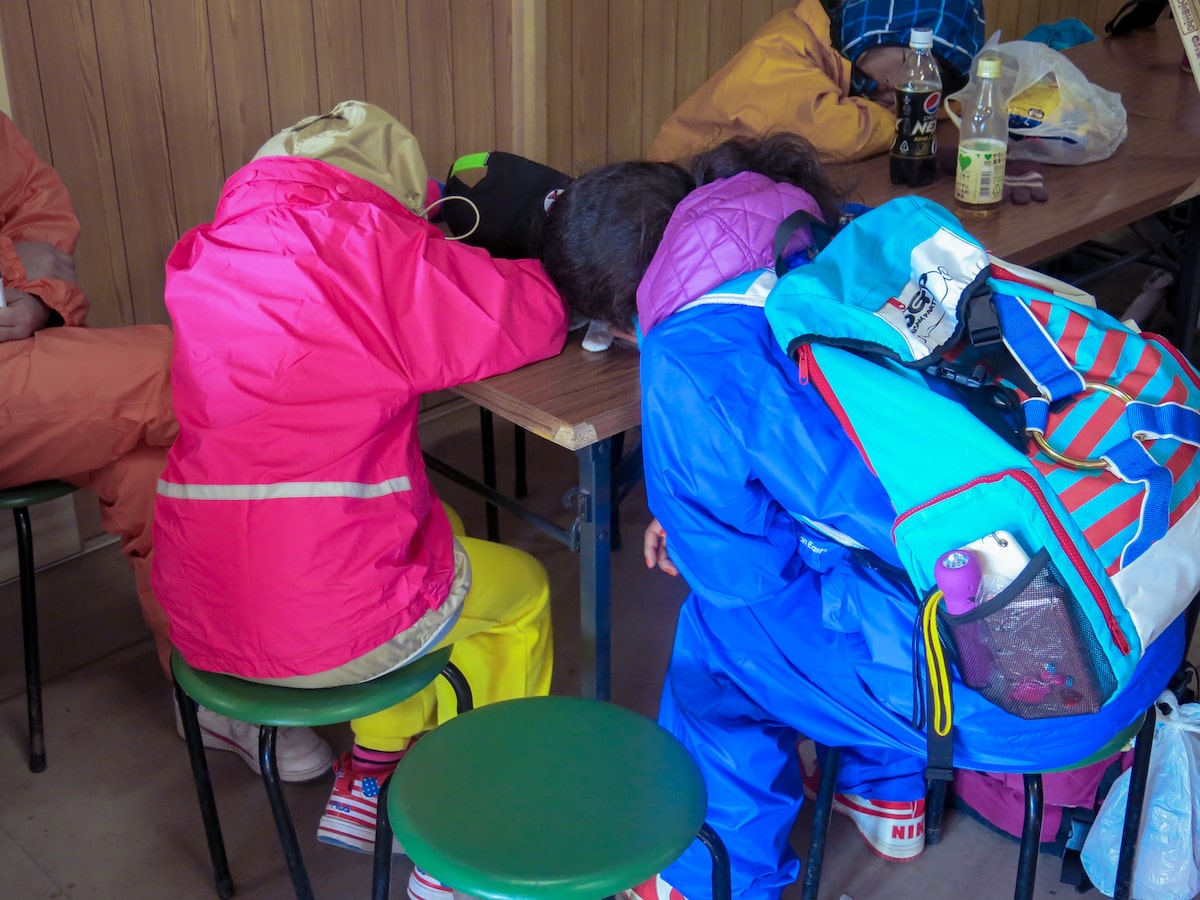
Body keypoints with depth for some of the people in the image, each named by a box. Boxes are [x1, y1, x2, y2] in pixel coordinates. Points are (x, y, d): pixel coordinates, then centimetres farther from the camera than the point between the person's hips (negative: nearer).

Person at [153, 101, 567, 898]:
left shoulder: (211, 255, 7)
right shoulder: (369, 243, -12)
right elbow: (534, 320, -4)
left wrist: (430, 269, 20)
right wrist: (509, 275, 17)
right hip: (327, 624, -7)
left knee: (437, 537, 31)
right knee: (520, 591, 22)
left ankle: (370, 777, 32)